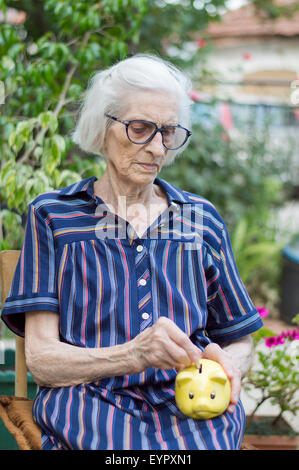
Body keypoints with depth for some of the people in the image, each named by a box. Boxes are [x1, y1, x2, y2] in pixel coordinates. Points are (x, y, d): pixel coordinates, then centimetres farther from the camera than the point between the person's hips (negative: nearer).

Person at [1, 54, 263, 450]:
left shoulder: (202, 220, 18)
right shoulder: (53, 216, 9)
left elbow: (240, 342, 24)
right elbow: (40, 359, 0)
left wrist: (226, 364, -2)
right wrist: (134, 355, -19)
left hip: (192, 408, 2)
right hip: (91, 401, -1)